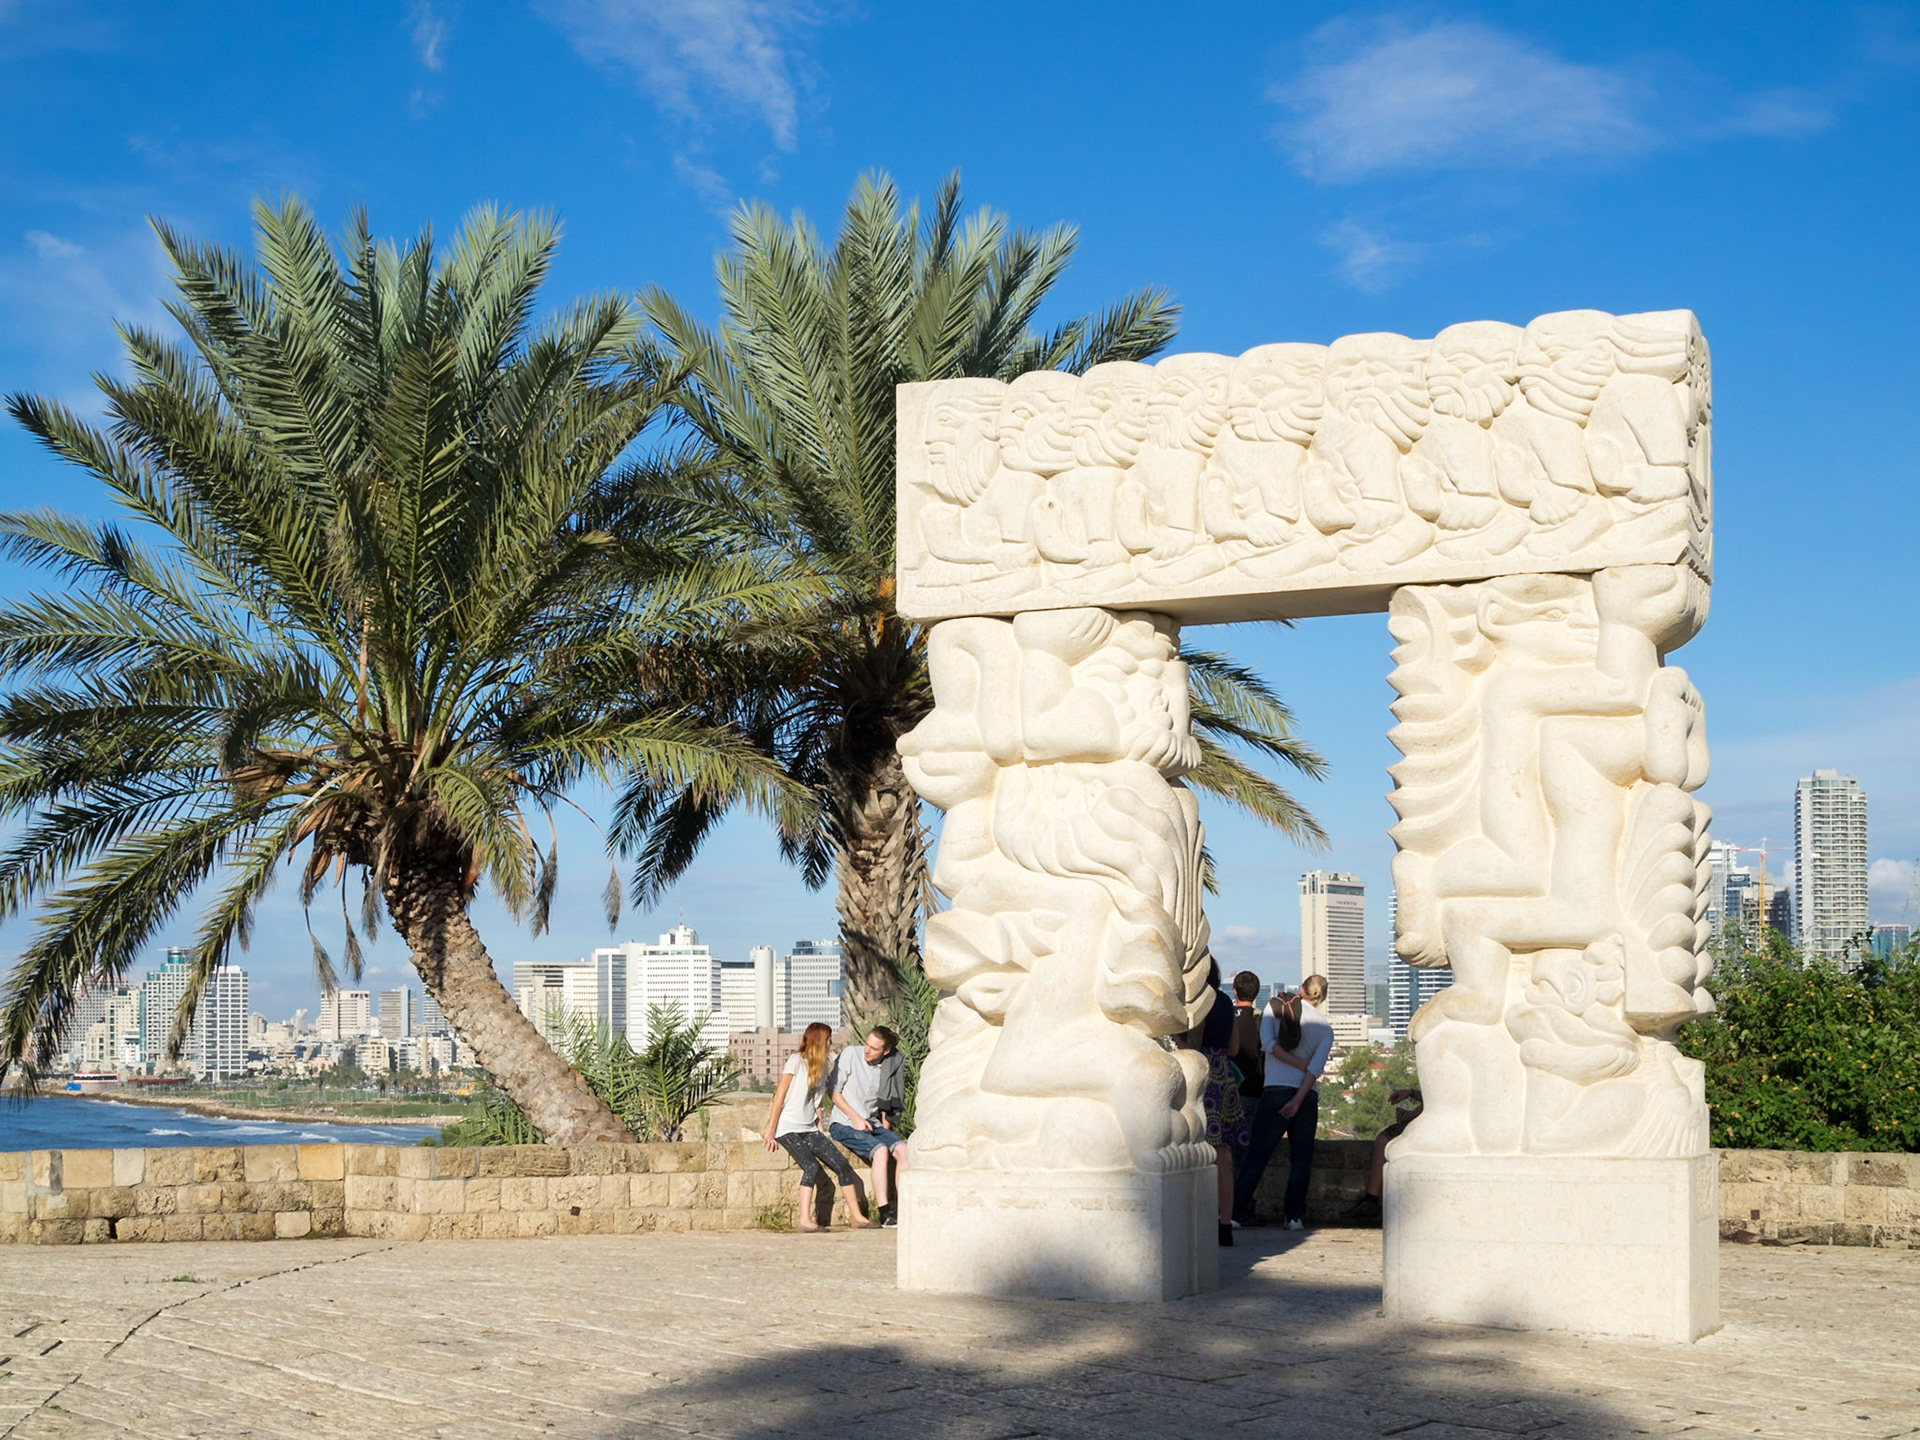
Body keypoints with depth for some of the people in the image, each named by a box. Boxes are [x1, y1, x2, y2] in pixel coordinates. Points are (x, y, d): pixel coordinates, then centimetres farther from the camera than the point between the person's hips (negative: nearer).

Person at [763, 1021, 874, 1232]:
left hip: (809, 1129, 7)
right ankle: (805, 1219, -22)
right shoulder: (796, 1061, -5)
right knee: (812, 1166, -25)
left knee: (841, 1164, -6)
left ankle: (856, 1216, -1)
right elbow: (780, 1096, -7)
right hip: (788, 1128, -7)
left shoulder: (821, 1066, 17)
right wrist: (770, 1129, -10)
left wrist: (819, 1128, 9)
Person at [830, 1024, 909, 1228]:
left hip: (872, 1124, 5)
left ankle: (903, 1209, -24)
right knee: (880, 1151, -29)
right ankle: (885, 1213, -30)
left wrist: (884, 1131, 3)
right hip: (844, 1124, -5)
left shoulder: (889, 1067, 5)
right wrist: (855, 1118, -12)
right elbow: (835, 1093, -3)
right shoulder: (850, 1055, -6)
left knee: (902, 1148, -21)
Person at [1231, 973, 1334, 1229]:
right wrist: (1297, 1101, -10)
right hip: (1307, 1096, 1)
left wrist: (1300, 1063, -2)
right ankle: (1294, 1215, 1)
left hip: (1275, 1092, 0)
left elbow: (1268, 1043, -8)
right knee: (1302, 1158, 8)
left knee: (1257, 1156, 2)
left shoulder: (1275, 1006, 6)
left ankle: (1236, 1211, -1)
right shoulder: (1325, 1028, 7)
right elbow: (1317, 1067, -5)